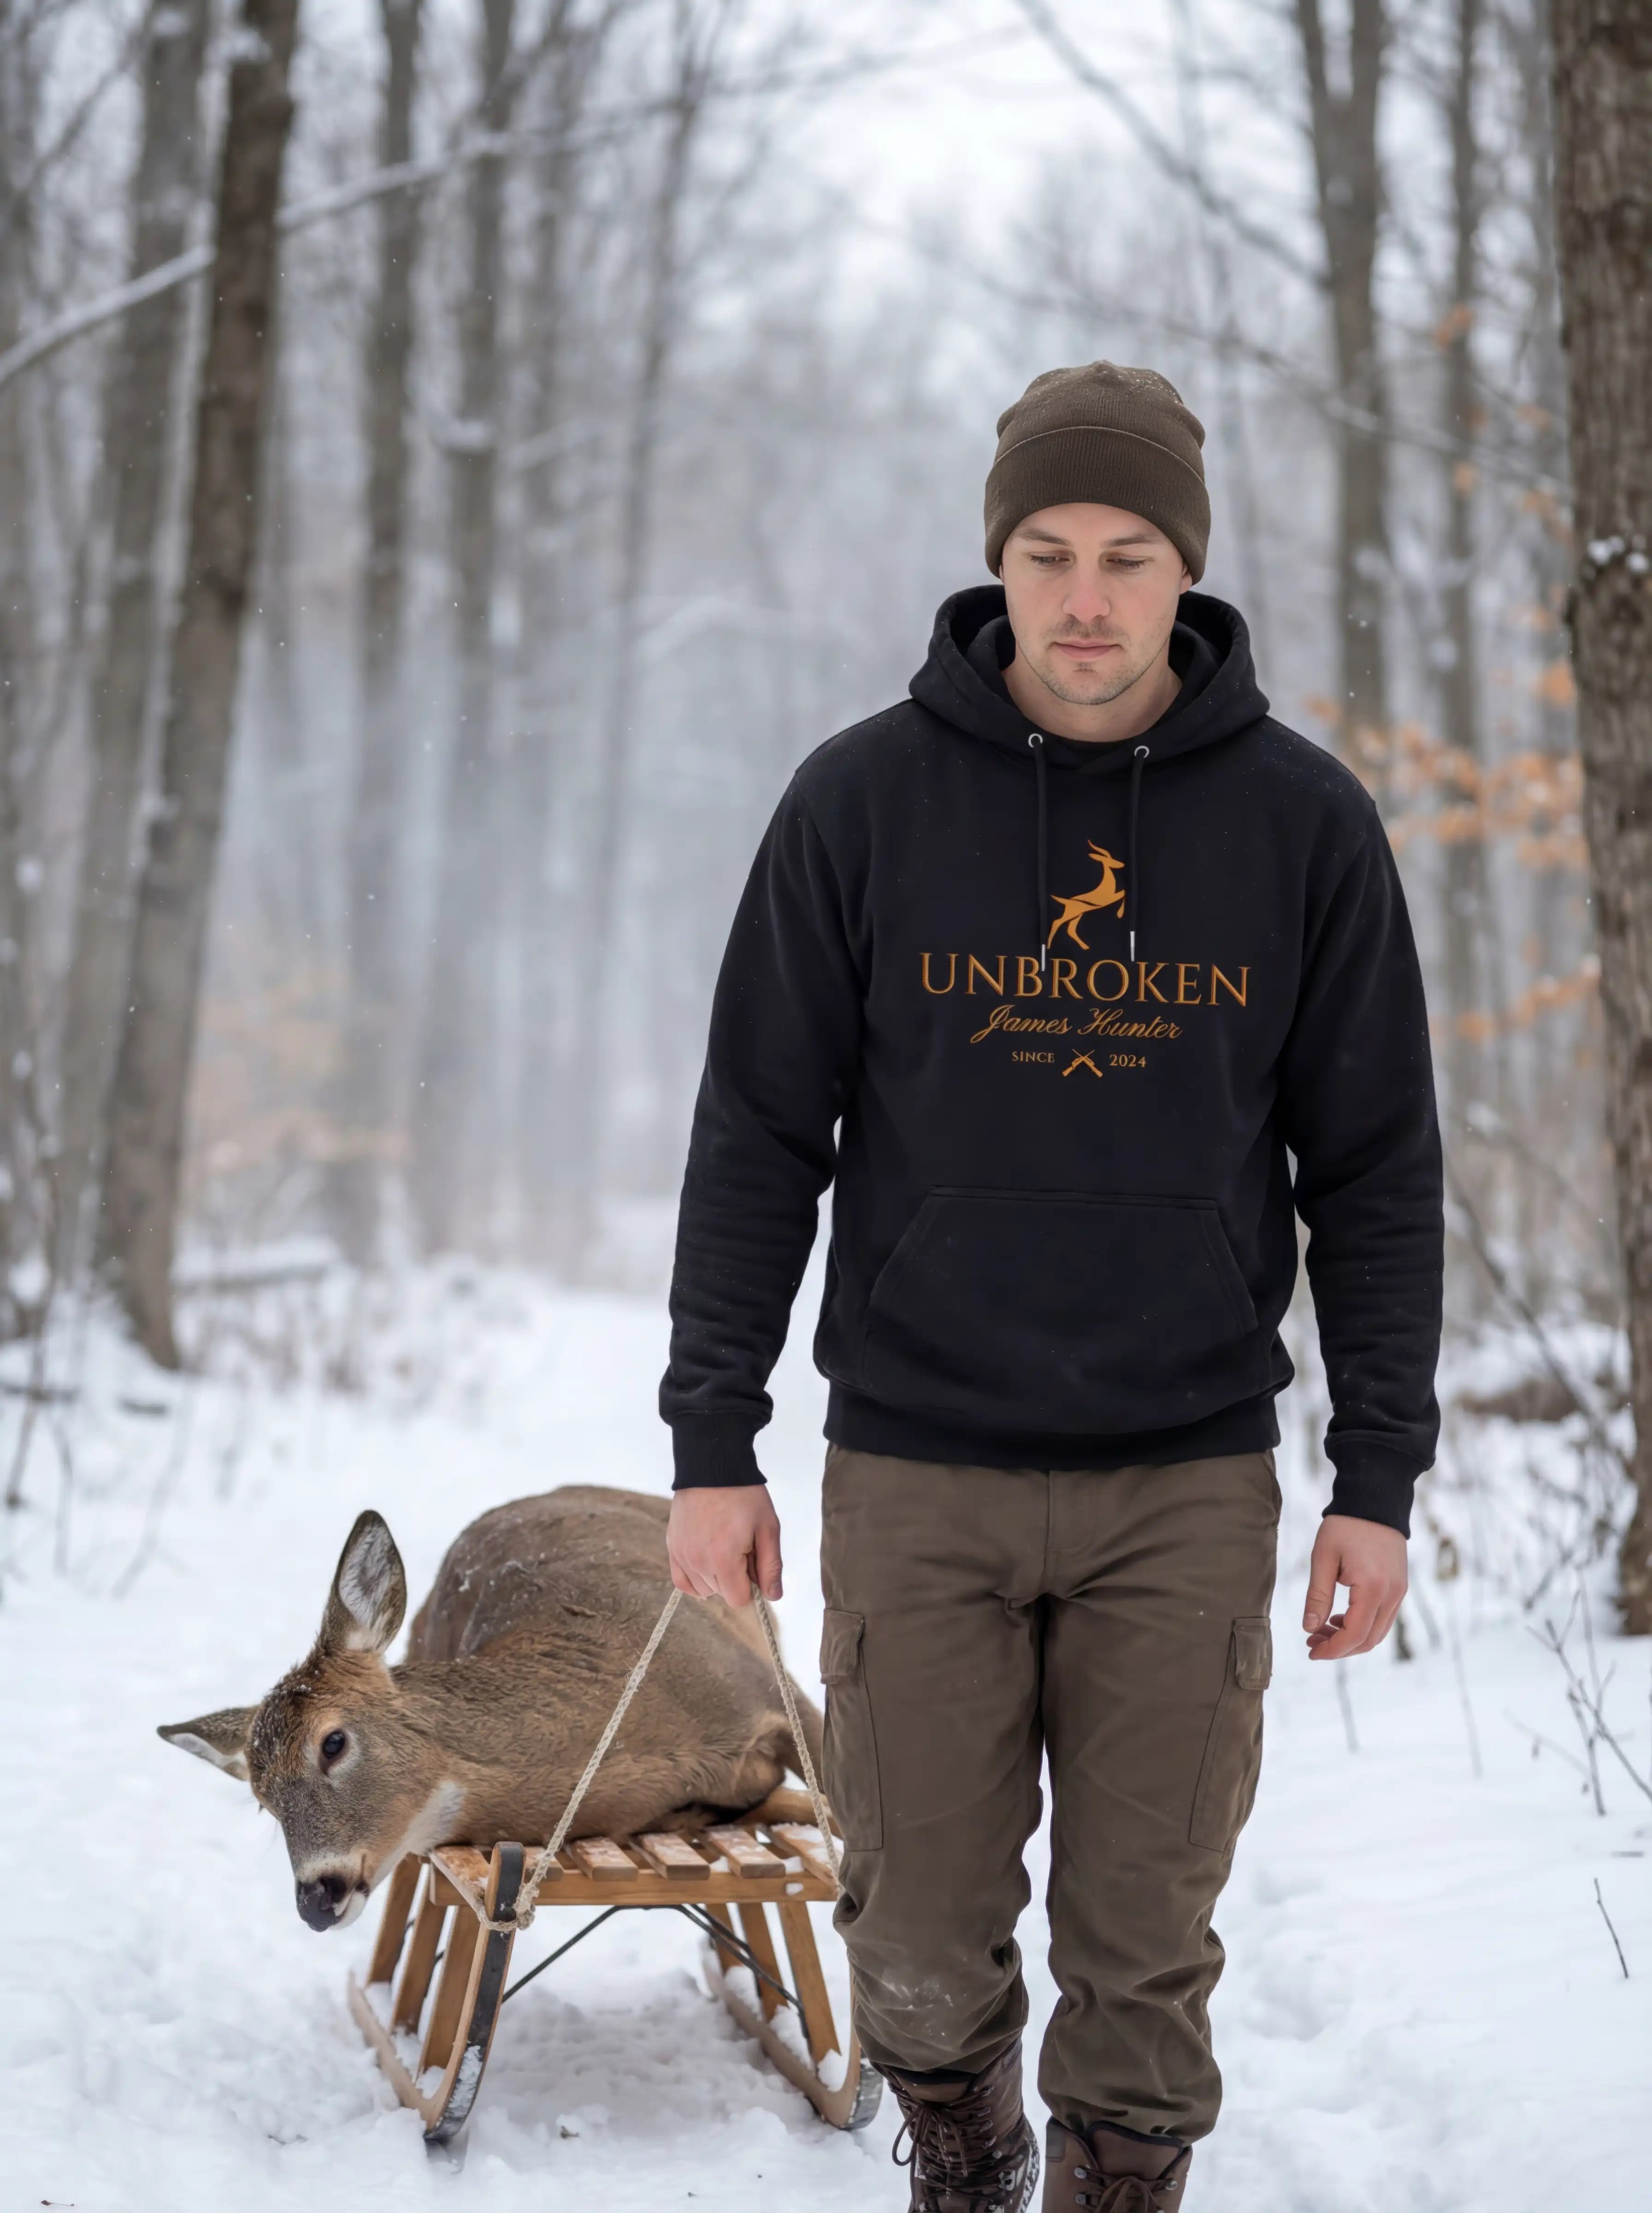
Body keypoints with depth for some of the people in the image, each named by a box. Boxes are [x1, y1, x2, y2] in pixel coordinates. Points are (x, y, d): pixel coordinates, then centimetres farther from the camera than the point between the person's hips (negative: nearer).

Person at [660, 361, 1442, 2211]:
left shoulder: (1303, 822, 0)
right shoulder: (863, 801, -2)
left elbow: (1376, 1167, 4)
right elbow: (757, 1136, 2)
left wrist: (1380, 1475, 0)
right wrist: (711, 1443, -2)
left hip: (1189, 1483, 0)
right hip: (916, 1475, 0)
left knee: (1146, 1936, 5)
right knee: (921, 1927, 7)